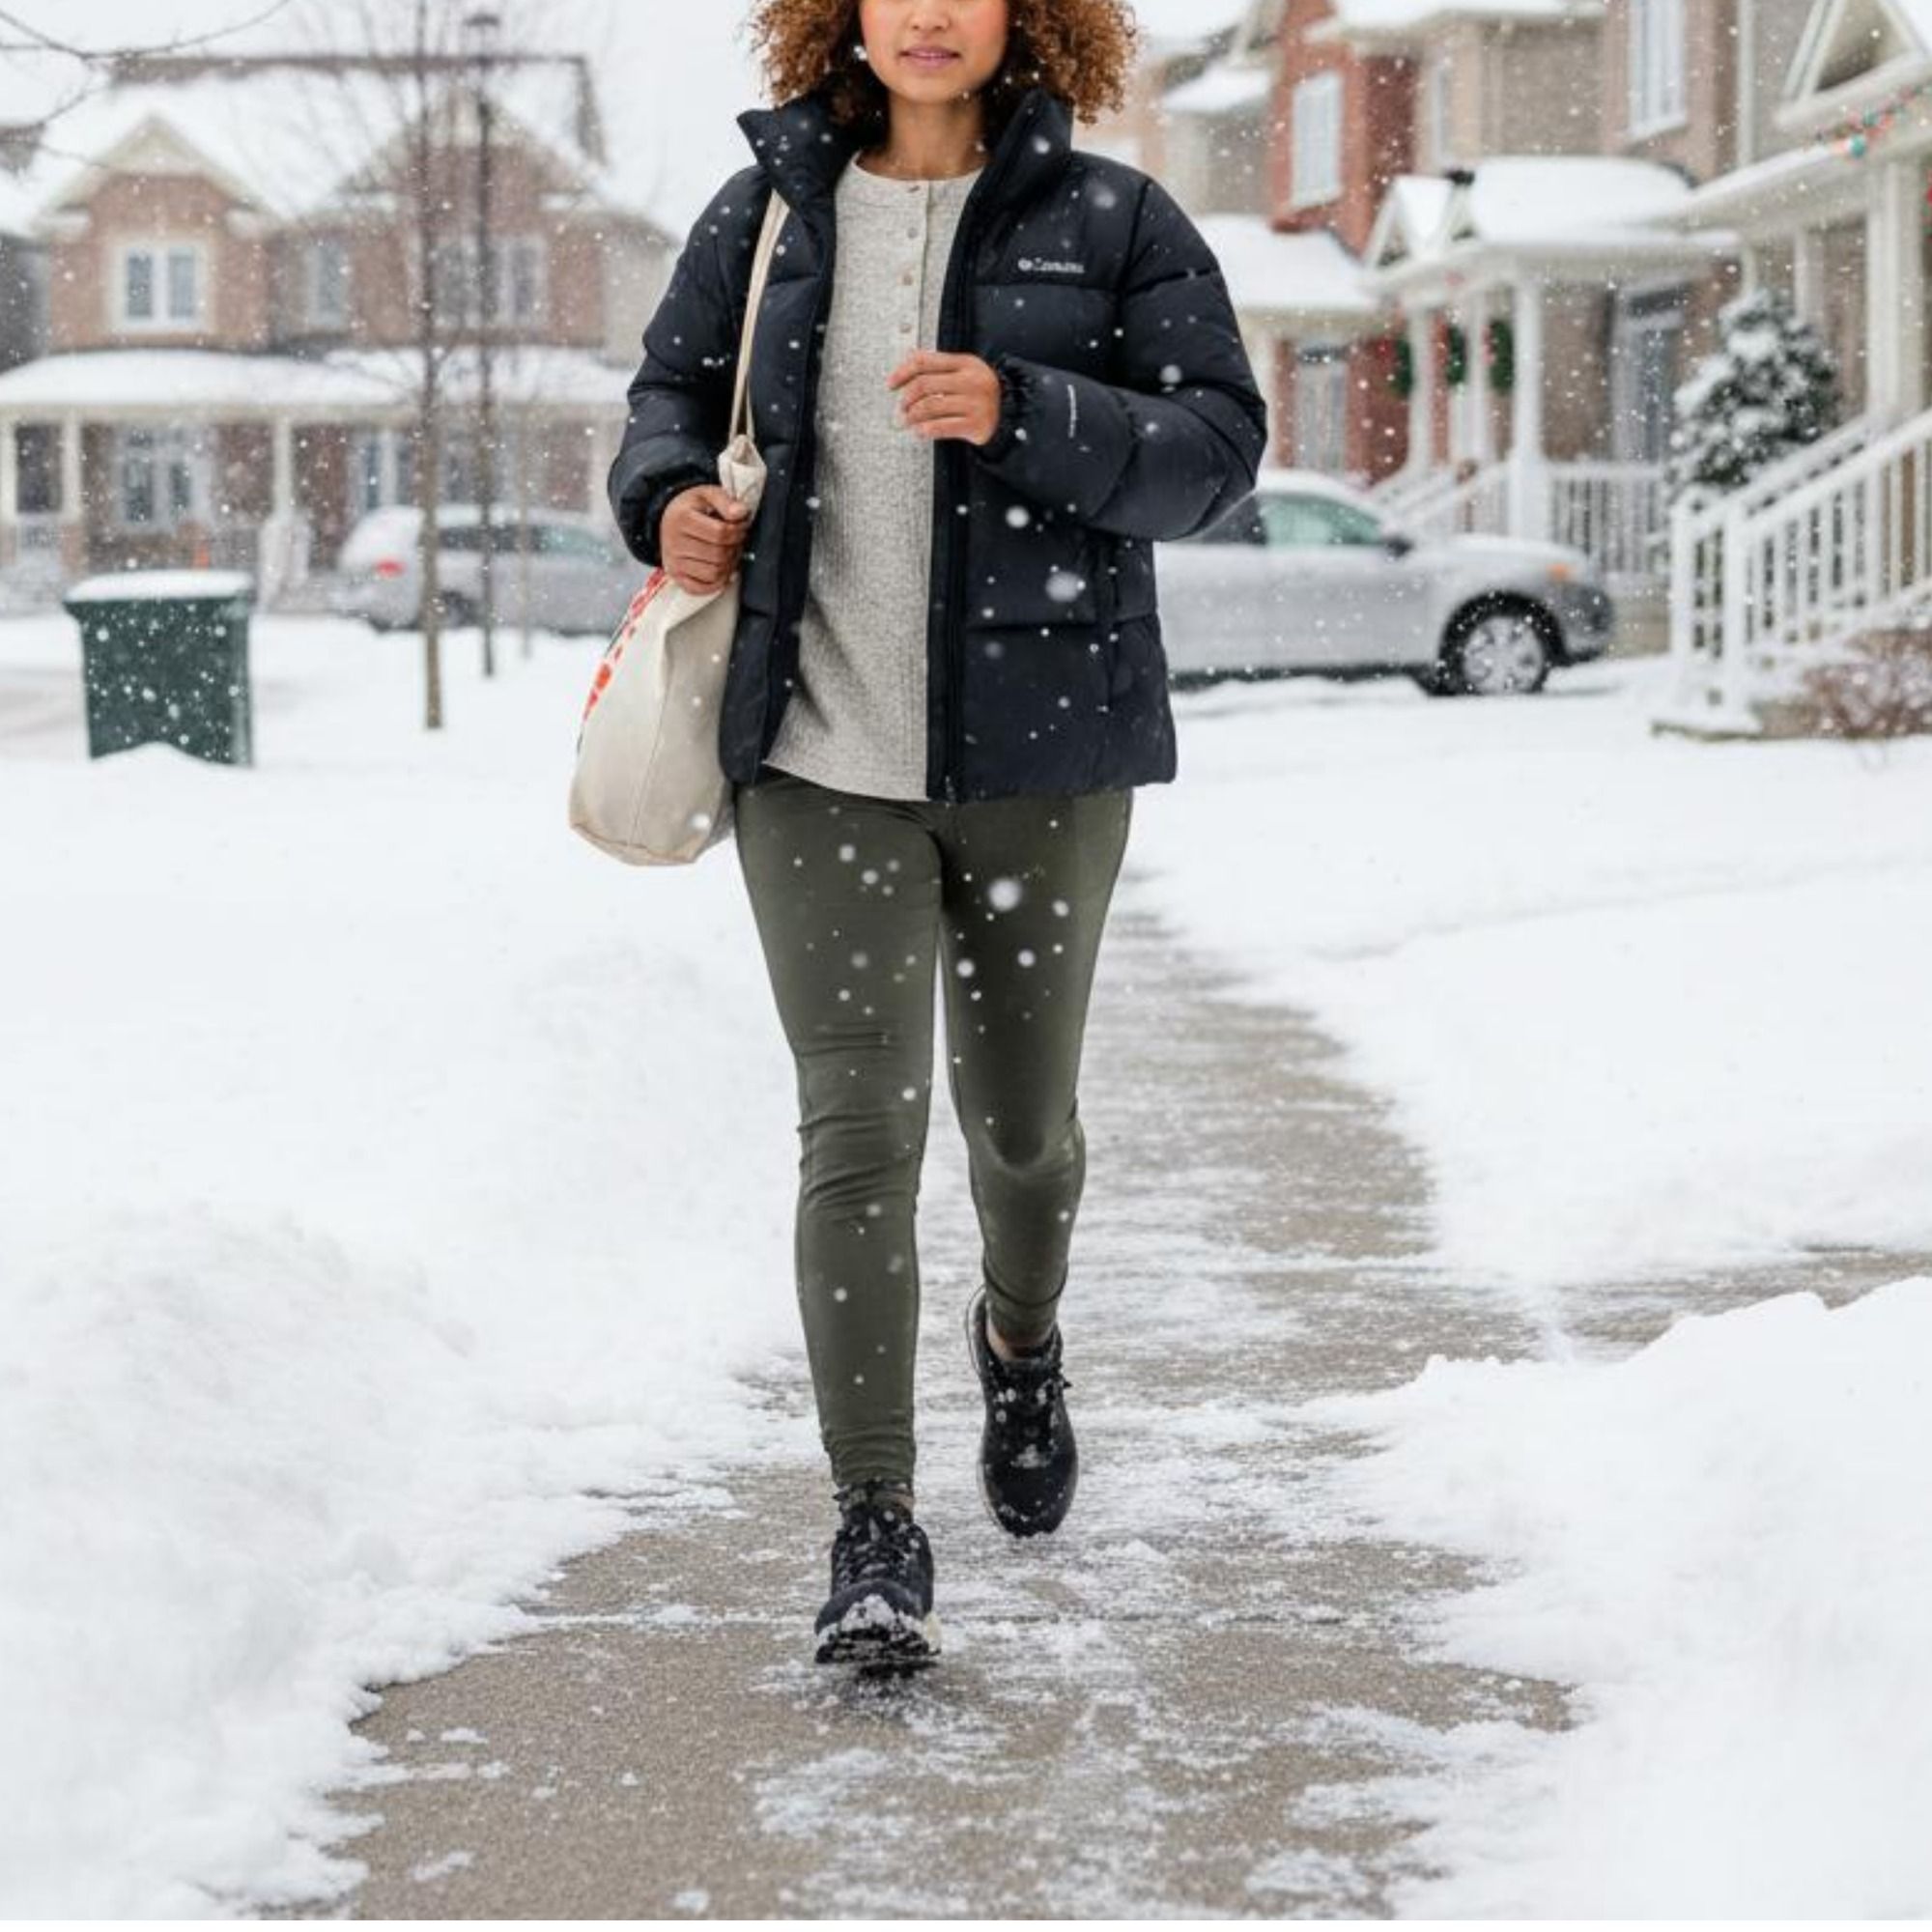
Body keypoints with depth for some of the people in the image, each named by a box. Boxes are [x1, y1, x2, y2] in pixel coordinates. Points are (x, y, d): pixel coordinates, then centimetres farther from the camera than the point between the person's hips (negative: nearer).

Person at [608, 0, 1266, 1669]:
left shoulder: (1110, 220, 0)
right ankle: (876, 1531, -5)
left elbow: (1219, 441, -6)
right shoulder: (769, 210, 6)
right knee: (858, 1124, -8)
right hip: (819, 753, 0)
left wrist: (1022, 415, -21)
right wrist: (669, 500, -4)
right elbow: (672, 393, 18)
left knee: (1021, 1117, 15)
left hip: (1038, 747, 0)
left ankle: (1022, 1337, 49)